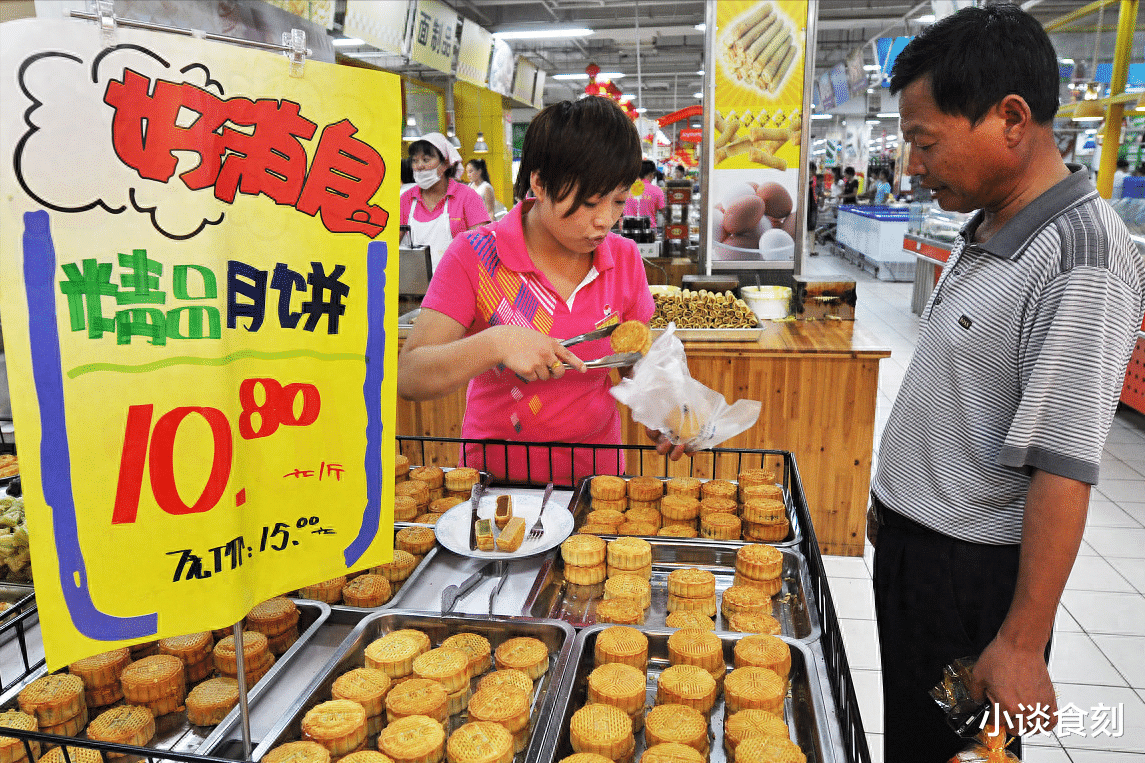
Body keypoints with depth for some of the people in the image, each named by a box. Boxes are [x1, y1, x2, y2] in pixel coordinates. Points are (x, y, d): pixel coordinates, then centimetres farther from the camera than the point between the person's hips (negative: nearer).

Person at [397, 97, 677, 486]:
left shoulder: (625, 259, 0)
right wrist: (497, 343, -30)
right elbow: (408, 377, -15)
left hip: (596, 474, 3)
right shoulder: (474, 256, -10)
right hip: (496, 478, -2)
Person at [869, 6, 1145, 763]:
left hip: (973, 572, -8)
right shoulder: (984, 231, 6)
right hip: (910, 543, 8)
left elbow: (1062, 470, -24)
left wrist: (1022, 643, -21)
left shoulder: (1082, 258, -22)